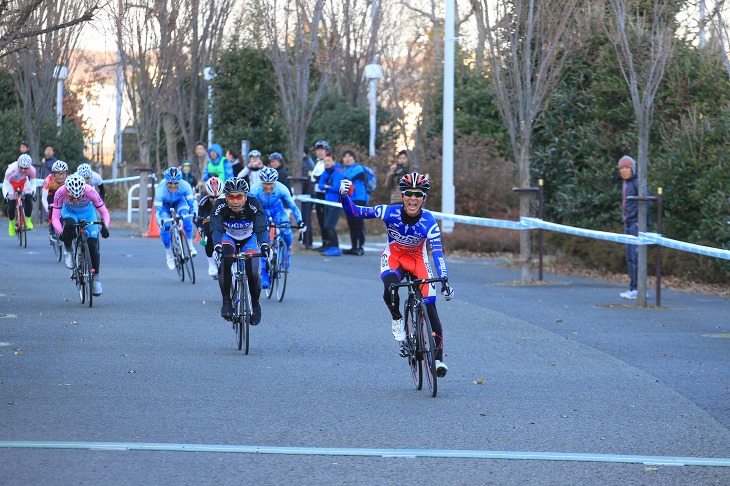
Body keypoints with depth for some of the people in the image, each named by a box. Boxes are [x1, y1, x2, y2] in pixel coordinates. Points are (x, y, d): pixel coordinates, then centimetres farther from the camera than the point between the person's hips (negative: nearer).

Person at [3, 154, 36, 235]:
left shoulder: (31, 170, -32)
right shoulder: (11, 169, -40)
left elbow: (33, 183, -15)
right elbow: (5, 184, -29)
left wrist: (33, 192, -31)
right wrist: (6, 195, -41)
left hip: (23, 182, 2)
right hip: (11, 183, -2)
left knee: (29, 199, -20)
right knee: (11, 204, -7)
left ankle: (28, 220, 0)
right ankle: (11, 223, 19)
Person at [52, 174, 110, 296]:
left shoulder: (90, 192, -36)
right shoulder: (60, 193, -35)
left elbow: (104, 213, -28)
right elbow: (55, 217, -31)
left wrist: (105, 227, -47)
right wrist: (61, 232, -49)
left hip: (87, 213, 0)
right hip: (69, 212, 0)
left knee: (93, 245, -11)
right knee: (69, 225, -36)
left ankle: (95, 278, 9)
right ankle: (68, 251, -8)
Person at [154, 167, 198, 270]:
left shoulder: (185, 186, -35)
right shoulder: (161, 189, -39)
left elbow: (191, 201, -29)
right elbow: (158, 209, -37)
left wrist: (194, 213, -48)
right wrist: (161, 222, -54)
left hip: (179, 201, 1)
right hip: (164, 204, -1)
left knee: (186, 216, -29)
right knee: (165, 226, -19)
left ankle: (190, 245, -19)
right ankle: (168, 253, 3)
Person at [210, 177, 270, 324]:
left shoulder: (254, 205, -30)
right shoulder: (220, 206, -29)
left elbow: (261, 228, -38)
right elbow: (216, 229, -39)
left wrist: (264, 245, -58)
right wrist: (217, 246, -59)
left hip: (249, 239, 0)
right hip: (228, 237, 0)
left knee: (252, 273, -20)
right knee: (225, 259, -35)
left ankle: (255, 304, 12)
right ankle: (226, 302, -23)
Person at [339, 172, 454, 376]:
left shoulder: (428, 221, -27)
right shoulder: (389, 212, -25)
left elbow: (437, 252, -33)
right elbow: (353, 212, -21)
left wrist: (444, 281, -45)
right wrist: (344, 196, -41)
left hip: (417, 259, 0)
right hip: (393, 256, 0)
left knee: (430, 307, -11)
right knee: (390, 290, -34)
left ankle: (438, 358, 1)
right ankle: (397, 319, -1)